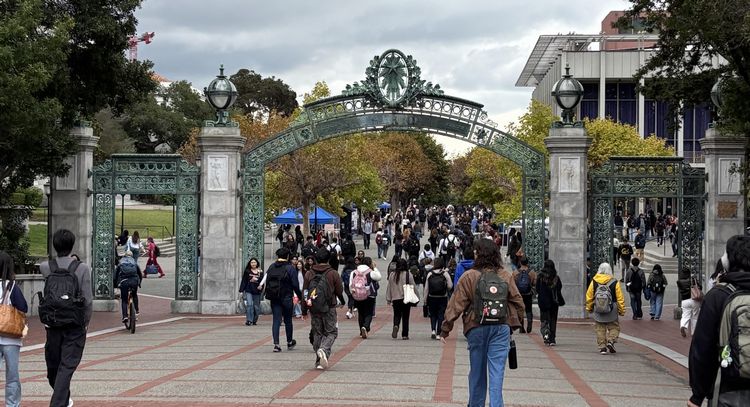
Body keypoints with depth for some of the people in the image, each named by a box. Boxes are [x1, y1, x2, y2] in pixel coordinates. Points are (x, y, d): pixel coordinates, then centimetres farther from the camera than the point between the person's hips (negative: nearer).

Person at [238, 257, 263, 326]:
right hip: (248, 291, -2)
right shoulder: (247, 271, 4)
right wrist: (241, 290, 0)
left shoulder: (260, 272, 6)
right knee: (249, 305, -15)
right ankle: (249, 320, -15)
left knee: (256, 307, 5)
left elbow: (262, 281, 8)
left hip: (257, 291, 2)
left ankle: (254, 321, 18)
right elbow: (243, 281, 5)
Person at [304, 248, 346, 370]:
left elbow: (305, 290, 5)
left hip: (313, 309, 3)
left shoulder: (309, 274, 3)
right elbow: (339, 291, 1)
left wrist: (307, 302, 17)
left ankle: (319, 361, 11)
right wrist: (342, 301, 19)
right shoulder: (333, 274, -5)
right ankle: (324, 350, -24)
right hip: (329, 309, -3)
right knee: (331, 332, 5)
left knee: (317, 333, 11)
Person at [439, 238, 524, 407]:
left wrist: (445, 330, -2)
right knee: (497, 371, -1)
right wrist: (516, 324, 20)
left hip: (477, 328, -1)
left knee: (477, 371, 13)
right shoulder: (506, 276, 2)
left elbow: (455, 305, -7)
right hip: (502, 328, 1)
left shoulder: (469, 276, -7)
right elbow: (518, 302, 8)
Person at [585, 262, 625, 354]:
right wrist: (621, 310, 5)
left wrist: (589, 308, 17)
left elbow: (589, 296, 4)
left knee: (600, 329, 10)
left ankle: (602, 347, 6)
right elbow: (620, 298, -5)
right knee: (614, 327, 13)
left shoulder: (594, 282, -2)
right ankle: (611, 341, -8)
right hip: (611, 312, -1)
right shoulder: (614, 282, -6)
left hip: (597, 311, 2)